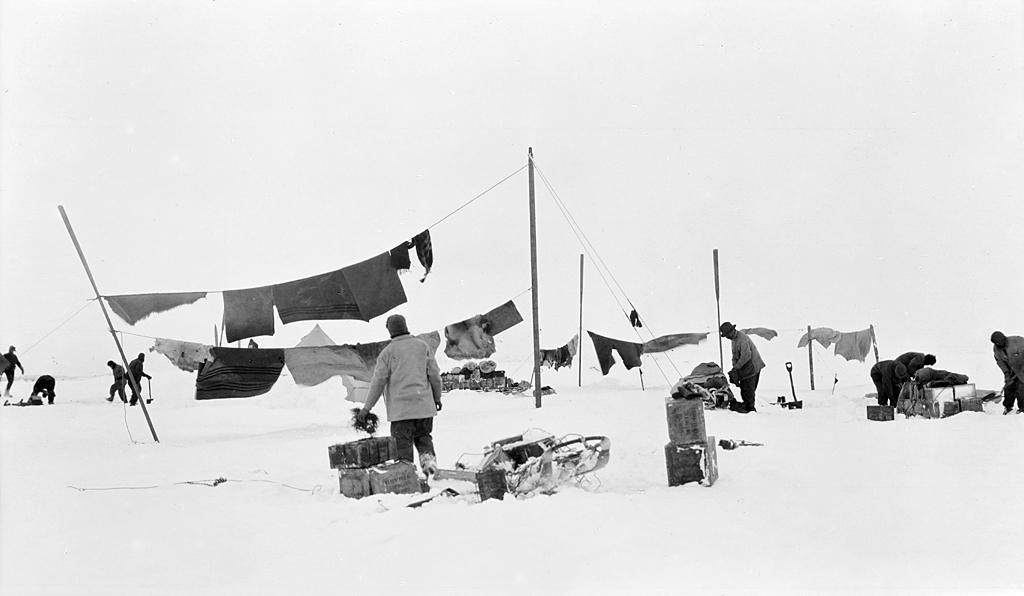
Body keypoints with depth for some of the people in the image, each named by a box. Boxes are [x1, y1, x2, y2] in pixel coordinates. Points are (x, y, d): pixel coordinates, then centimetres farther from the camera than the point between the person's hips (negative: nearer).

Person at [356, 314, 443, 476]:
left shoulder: (388, 352, -4)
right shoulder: (423, 346, 5)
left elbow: (378, 382, -6)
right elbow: (434, 375, 5)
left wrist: (366, 408, -1)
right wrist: (437, 398, 18)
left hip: (400, 408, -3)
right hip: (424, 405, 3)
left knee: (403, 443, 3)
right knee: (423, 436, 20)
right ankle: (429, 459, -1)